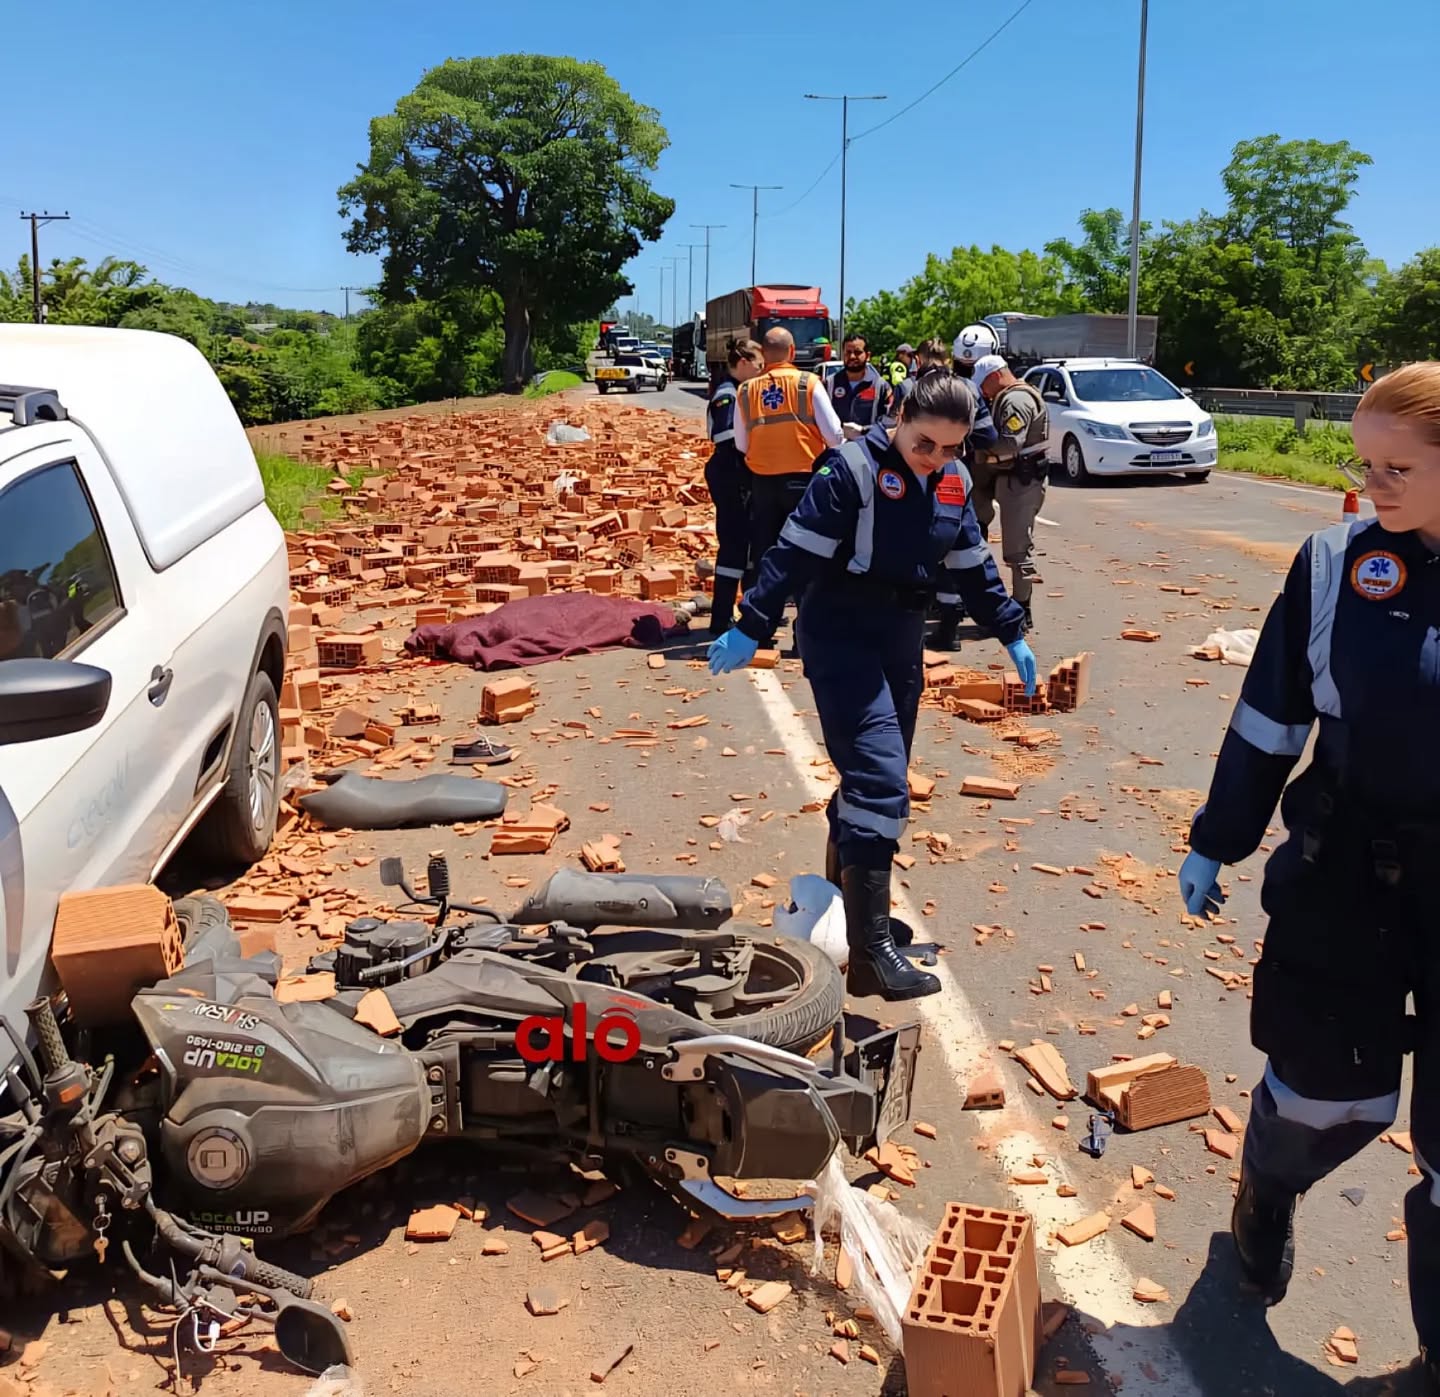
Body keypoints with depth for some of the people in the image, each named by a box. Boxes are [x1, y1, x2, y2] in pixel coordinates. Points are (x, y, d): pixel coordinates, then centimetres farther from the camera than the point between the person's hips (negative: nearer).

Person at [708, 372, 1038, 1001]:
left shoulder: (952, 484, 7)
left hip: (902, 641, 8)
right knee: (880, 778, -17)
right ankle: (871, 952, -16)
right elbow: (796, 552, -18)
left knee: (878, 778, 14)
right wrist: (751, 628, -21)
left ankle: (847, 893, 34)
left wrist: (1012, 635, 20)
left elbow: (972, 565, 18)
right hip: (842, 639, -8)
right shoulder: (854, 470, -15)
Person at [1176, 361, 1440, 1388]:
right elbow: (1268, 719, 2)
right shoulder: (1339, 564, -5)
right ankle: (1265, 1195, 45)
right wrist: (1216, 843, 6)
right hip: (1345, 873, 0)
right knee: (1331, 1091, 10)